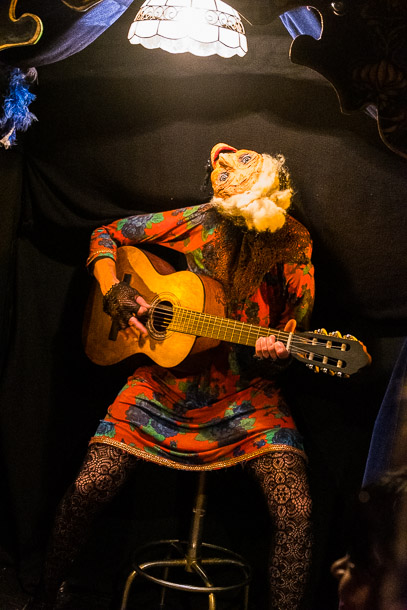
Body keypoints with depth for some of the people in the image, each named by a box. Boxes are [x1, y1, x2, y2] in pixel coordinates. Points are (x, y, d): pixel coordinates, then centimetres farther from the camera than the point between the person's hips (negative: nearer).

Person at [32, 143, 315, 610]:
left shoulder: (294, 247, -7)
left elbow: (294, 335, 0)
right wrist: (113, 293, -10)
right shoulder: (197, 222, -6)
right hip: (167, 379, 1)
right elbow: (105, 236, 6)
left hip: (246, 392, 0)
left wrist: (275, 357, -23)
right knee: (88, 487, -10)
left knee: (296, 510, -21)